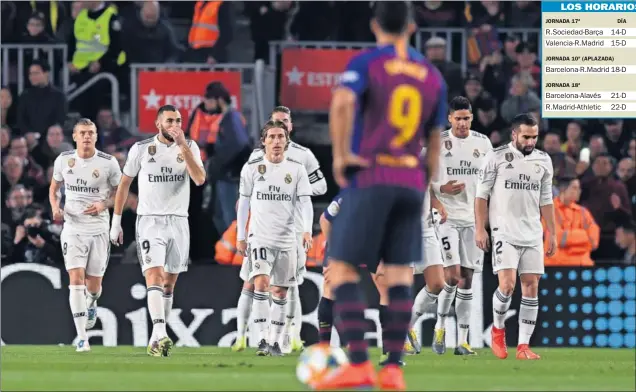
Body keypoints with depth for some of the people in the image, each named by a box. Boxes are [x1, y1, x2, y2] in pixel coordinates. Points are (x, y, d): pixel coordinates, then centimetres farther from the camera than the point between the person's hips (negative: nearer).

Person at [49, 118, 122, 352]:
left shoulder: (108, 163, -5)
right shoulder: (63, 160, 1)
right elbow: (53, 188, 15)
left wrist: (104, 205, -12)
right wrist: (55, 208, -5)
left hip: (98, 228, 0)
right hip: (73, 227, 0)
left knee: (93, 284, 6)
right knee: (76, 278, -14)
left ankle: (91, 304, 46)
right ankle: (82, 337, -14)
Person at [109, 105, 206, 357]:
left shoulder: (189, 147, 2)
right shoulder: (141, 149, -1)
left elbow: (199, 179, -14)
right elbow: (124, 185, 9)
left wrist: (183, 147, -21)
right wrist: (116, 222, 9)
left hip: (178, 222, 3)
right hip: (149, 221, -3)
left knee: (169, 282, 8)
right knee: (154, 275, -18)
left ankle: (157, 338, 17)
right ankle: (160, 335, -31)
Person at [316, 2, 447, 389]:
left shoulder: (366, 62, -2)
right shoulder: (433, 76, 12)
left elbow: (342, 102, -23)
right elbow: (435, 142, 15)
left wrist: (341, 154, -14)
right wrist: (428, 193, 22)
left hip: (370, 179, -4)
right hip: (412, 181, 4)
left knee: (342, 267, 0)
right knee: (400, 273, 6)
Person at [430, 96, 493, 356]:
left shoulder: (482, 143, 6)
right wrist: (441, 189, -19)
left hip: (474, 217, 3)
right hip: (446, 217, -3)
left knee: (467, 280, 4)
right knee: (452, 277, -15)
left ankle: (462, 341, 7)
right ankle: (440, 327, 9)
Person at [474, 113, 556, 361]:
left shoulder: (543, 161, 9)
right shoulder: (496, 157, -4)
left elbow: (546, 200, 15)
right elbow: (482, 194, -2)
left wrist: (552, 233, 11)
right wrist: (480, 229, -8)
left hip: (533, 234, 4)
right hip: (504, 231, -4)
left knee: (531, 287, -1)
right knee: (507, 284, -16)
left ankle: (523, 346, 2)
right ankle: (498, 329, 11)